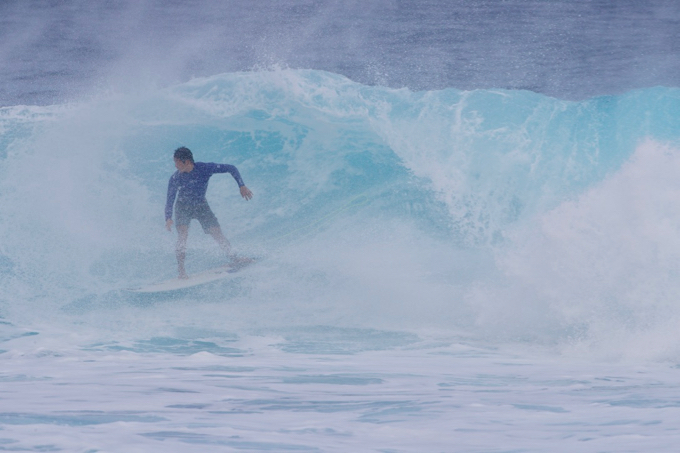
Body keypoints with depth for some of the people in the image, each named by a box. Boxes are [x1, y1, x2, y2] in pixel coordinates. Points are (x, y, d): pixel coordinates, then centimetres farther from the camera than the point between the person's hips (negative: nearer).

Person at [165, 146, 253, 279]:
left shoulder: (205, 168, -23)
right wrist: (168, 218, -35)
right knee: (182, 234, -23)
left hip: (201, 205, 1)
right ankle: (181, 270, -21)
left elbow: (231, 169, -17)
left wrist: (242, 186, -24)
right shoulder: (175, 179, -21)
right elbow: (170, 200, -17)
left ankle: (233, 258, 12)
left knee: (217, 234, -8)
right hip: (183, 207, -1)